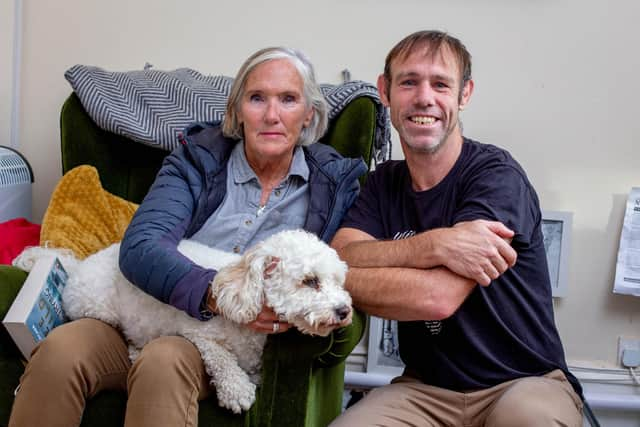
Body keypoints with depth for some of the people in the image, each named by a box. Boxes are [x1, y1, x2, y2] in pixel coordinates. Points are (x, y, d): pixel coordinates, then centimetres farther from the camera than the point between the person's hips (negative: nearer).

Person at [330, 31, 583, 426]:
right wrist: (432, 246, -27)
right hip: (425, 389, 4)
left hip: (524, 382, -3)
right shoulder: (384, 183, 4)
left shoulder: (497, 175, -13)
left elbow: (438, 296, -23)